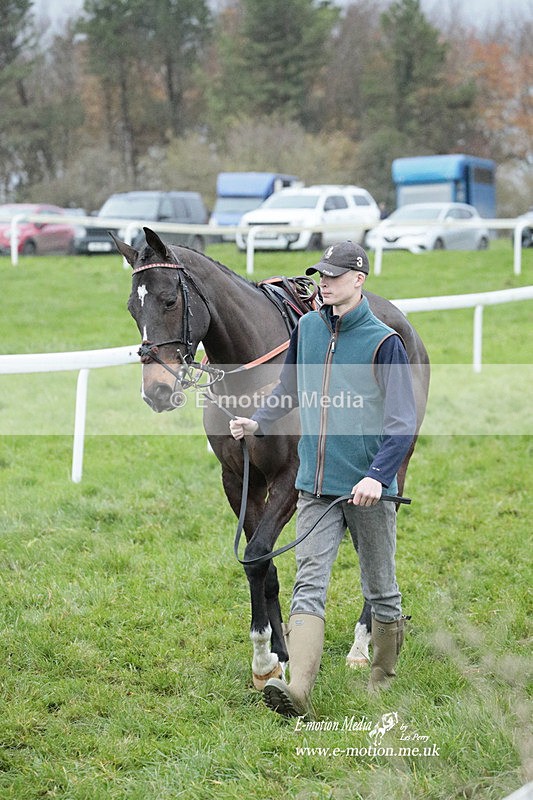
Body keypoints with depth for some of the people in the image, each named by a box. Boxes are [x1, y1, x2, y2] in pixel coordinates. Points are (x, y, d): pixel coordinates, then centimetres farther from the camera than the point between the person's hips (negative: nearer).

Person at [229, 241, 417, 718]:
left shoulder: (384, 342, -9)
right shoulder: (307, 329, 6)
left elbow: (402, 424, -12)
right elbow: (288, 391, 21)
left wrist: (377, 475, -24)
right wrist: (257, 422, 3)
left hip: (368, 490, -3)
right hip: (316, 486, 4)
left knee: (380, 590, 10)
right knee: (309, 584, -9)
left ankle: (383, 676, 30)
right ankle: (298, 691, -18)